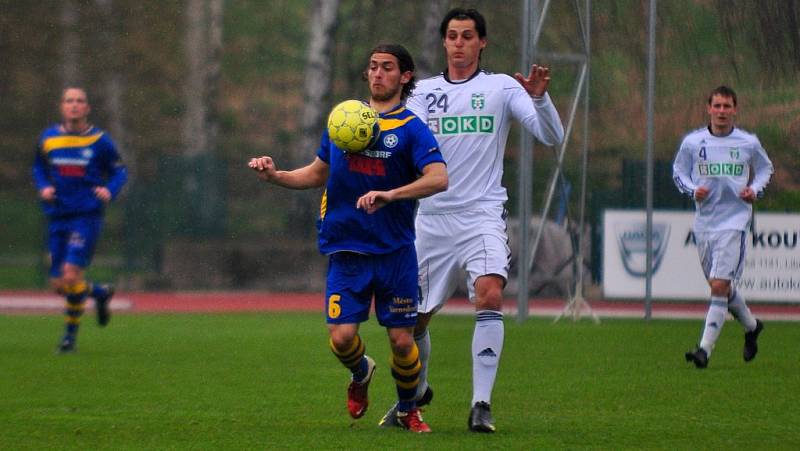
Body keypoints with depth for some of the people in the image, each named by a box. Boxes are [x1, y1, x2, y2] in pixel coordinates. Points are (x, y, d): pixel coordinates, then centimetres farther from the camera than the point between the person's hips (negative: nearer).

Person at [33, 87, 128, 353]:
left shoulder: (99, 140, -1)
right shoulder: (48, 139, 6)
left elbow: (119, 171, 8)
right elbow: (39, 169, 20)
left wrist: (110, 190, -11)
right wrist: (43, 187, 0)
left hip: (87, 215, -4)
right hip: (57, 218, 4)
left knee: (72, 274, -17)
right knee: (59, 284, 4)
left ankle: (70, 333, 0)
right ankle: (100, 293, 34)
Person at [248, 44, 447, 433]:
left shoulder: (411, 128, -2)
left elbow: (439, 178, -17)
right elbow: (318, 174, 24)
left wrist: (390, 195, -29)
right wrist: (274, 175, 8)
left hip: (395, 251, -2)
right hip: (346, 250, 2)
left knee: (401, 340, -2)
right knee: (342, 336, -10)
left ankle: (408, 411, 24)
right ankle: (361, 374, 25)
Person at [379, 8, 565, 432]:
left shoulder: (501, 88, 3)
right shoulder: (424, 91, 10)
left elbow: (551, 136, -5)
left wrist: (539, 97, -23)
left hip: (482, 215, -3)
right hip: (433, 218, 3)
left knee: (490, 295, -26)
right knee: (414, 317, 7)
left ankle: (481, 405, -22)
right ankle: (416, 391, 36)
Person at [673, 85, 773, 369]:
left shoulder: (749, 143, -1)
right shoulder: (692, 142, 1)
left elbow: (765, 169, 16)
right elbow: (678, 171, 13)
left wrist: (755, 190, -3)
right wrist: (693, 190, -7)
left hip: (735, 220, -4)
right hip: (704, 222, 4)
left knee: (719, 286, -15)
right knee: (721, 286, 14)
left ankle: (705, 349, -15)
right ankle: (751, 326, 41)